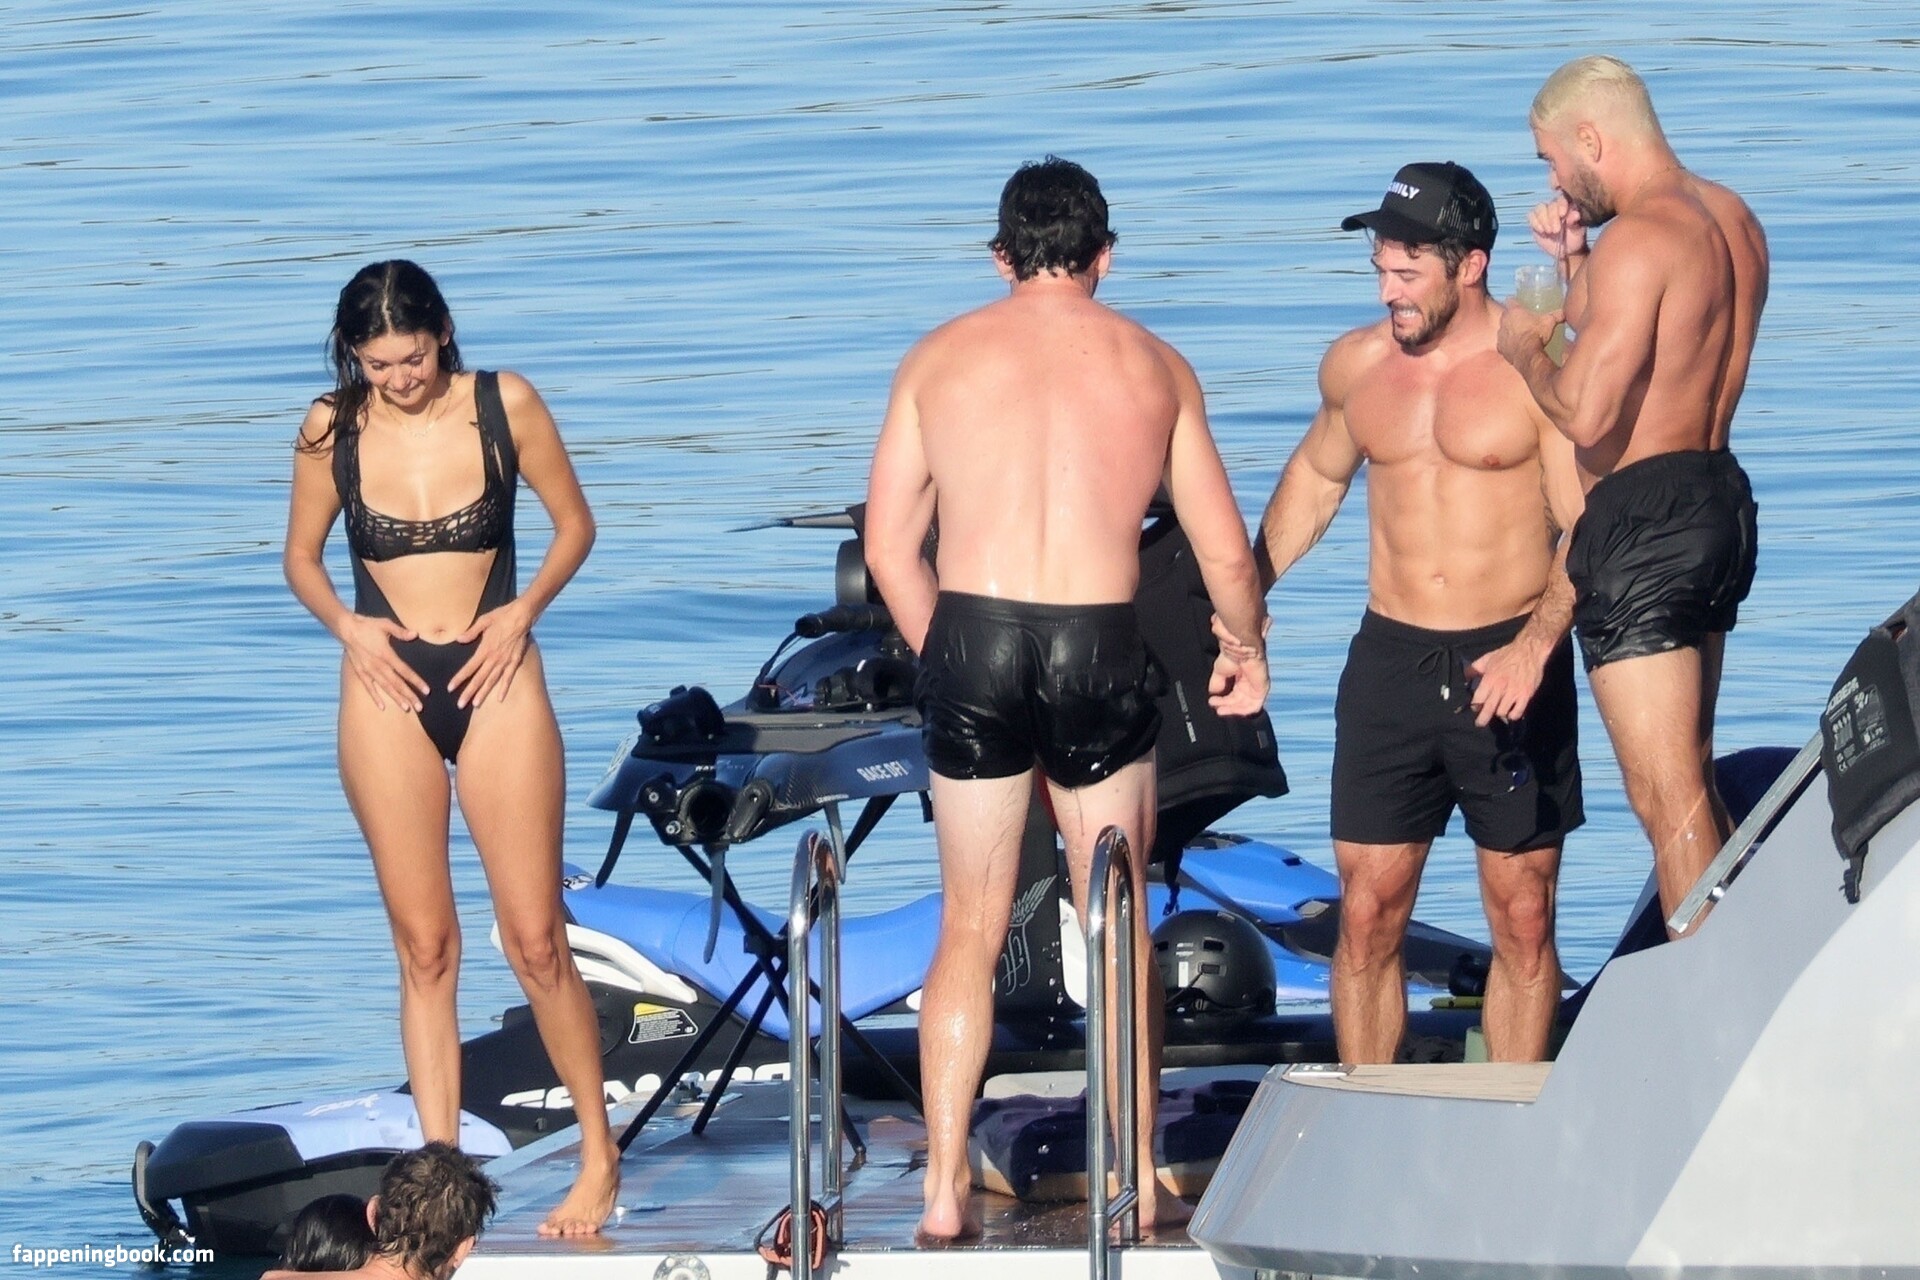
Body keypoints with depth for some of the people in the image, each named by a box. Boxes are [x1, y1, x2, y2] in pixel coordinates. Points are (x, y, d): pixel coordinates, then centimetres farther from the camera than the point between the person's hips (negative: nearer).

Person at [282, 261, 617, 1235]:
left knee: (535, 941, -3)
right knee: (422, 947, 4)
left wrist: (523, 610, -9)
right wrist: (345, 624, -7)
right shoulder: (333, 429, -1)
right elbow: (301, 554, 11)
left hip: (494, 680, -1)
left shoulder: (505, 406, -5)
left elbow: (574, 523, 6)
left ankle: (598, 1154, 11)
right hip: (389, 690, 1)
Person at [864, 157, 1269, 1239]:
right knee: (1121, 929, 12)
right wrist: (1247, 651, 29)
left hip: (972, 636, 1)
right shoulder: (1154, 366, 8)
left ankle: (945, 1189, 5)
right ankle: (1139, 1183, 14)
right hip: (1102, 647, -1)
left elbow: (890, 546, 5)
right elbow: (1226, 553, 11)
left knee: (971, 932, 10)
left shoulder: (942, 358, 7)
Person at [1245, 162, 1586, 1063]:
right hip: (1391, 658, 4)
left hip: (1508, 661, -4)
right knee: (1368, 915, 0)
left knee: (1523, 921, 2)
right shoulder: (1355, 366, 7)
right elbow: (1315, 478, 25)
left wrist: (1536, 645, -23)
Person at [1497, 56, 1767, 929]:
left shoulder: (1638, 239, -19)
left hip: (1643, 520, -10)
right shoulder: (1732, 221, 11)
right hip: (1721, 500, 10)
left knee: (1669, 799, -8)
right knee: (1694, 784, 20)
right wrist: (1573, 265, 14)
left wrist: (1525, 349, -7)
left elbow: (1587, 414, -25)